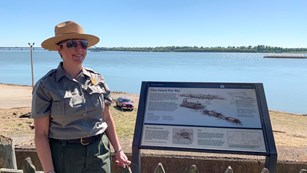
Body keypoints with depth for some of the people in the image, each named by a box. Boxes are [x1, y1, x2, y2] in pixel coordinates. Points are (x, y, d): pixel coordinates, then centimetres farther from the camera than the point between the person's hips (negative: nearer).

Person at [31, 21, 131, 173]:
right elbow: (41, 134, -9)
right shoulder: (46, 85, -9)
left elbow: (107, 118, 9)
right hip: (64, 155, -3)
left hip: (99, 153, 3)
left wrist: (118, 150, 8)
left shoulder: (98, 80, 2)